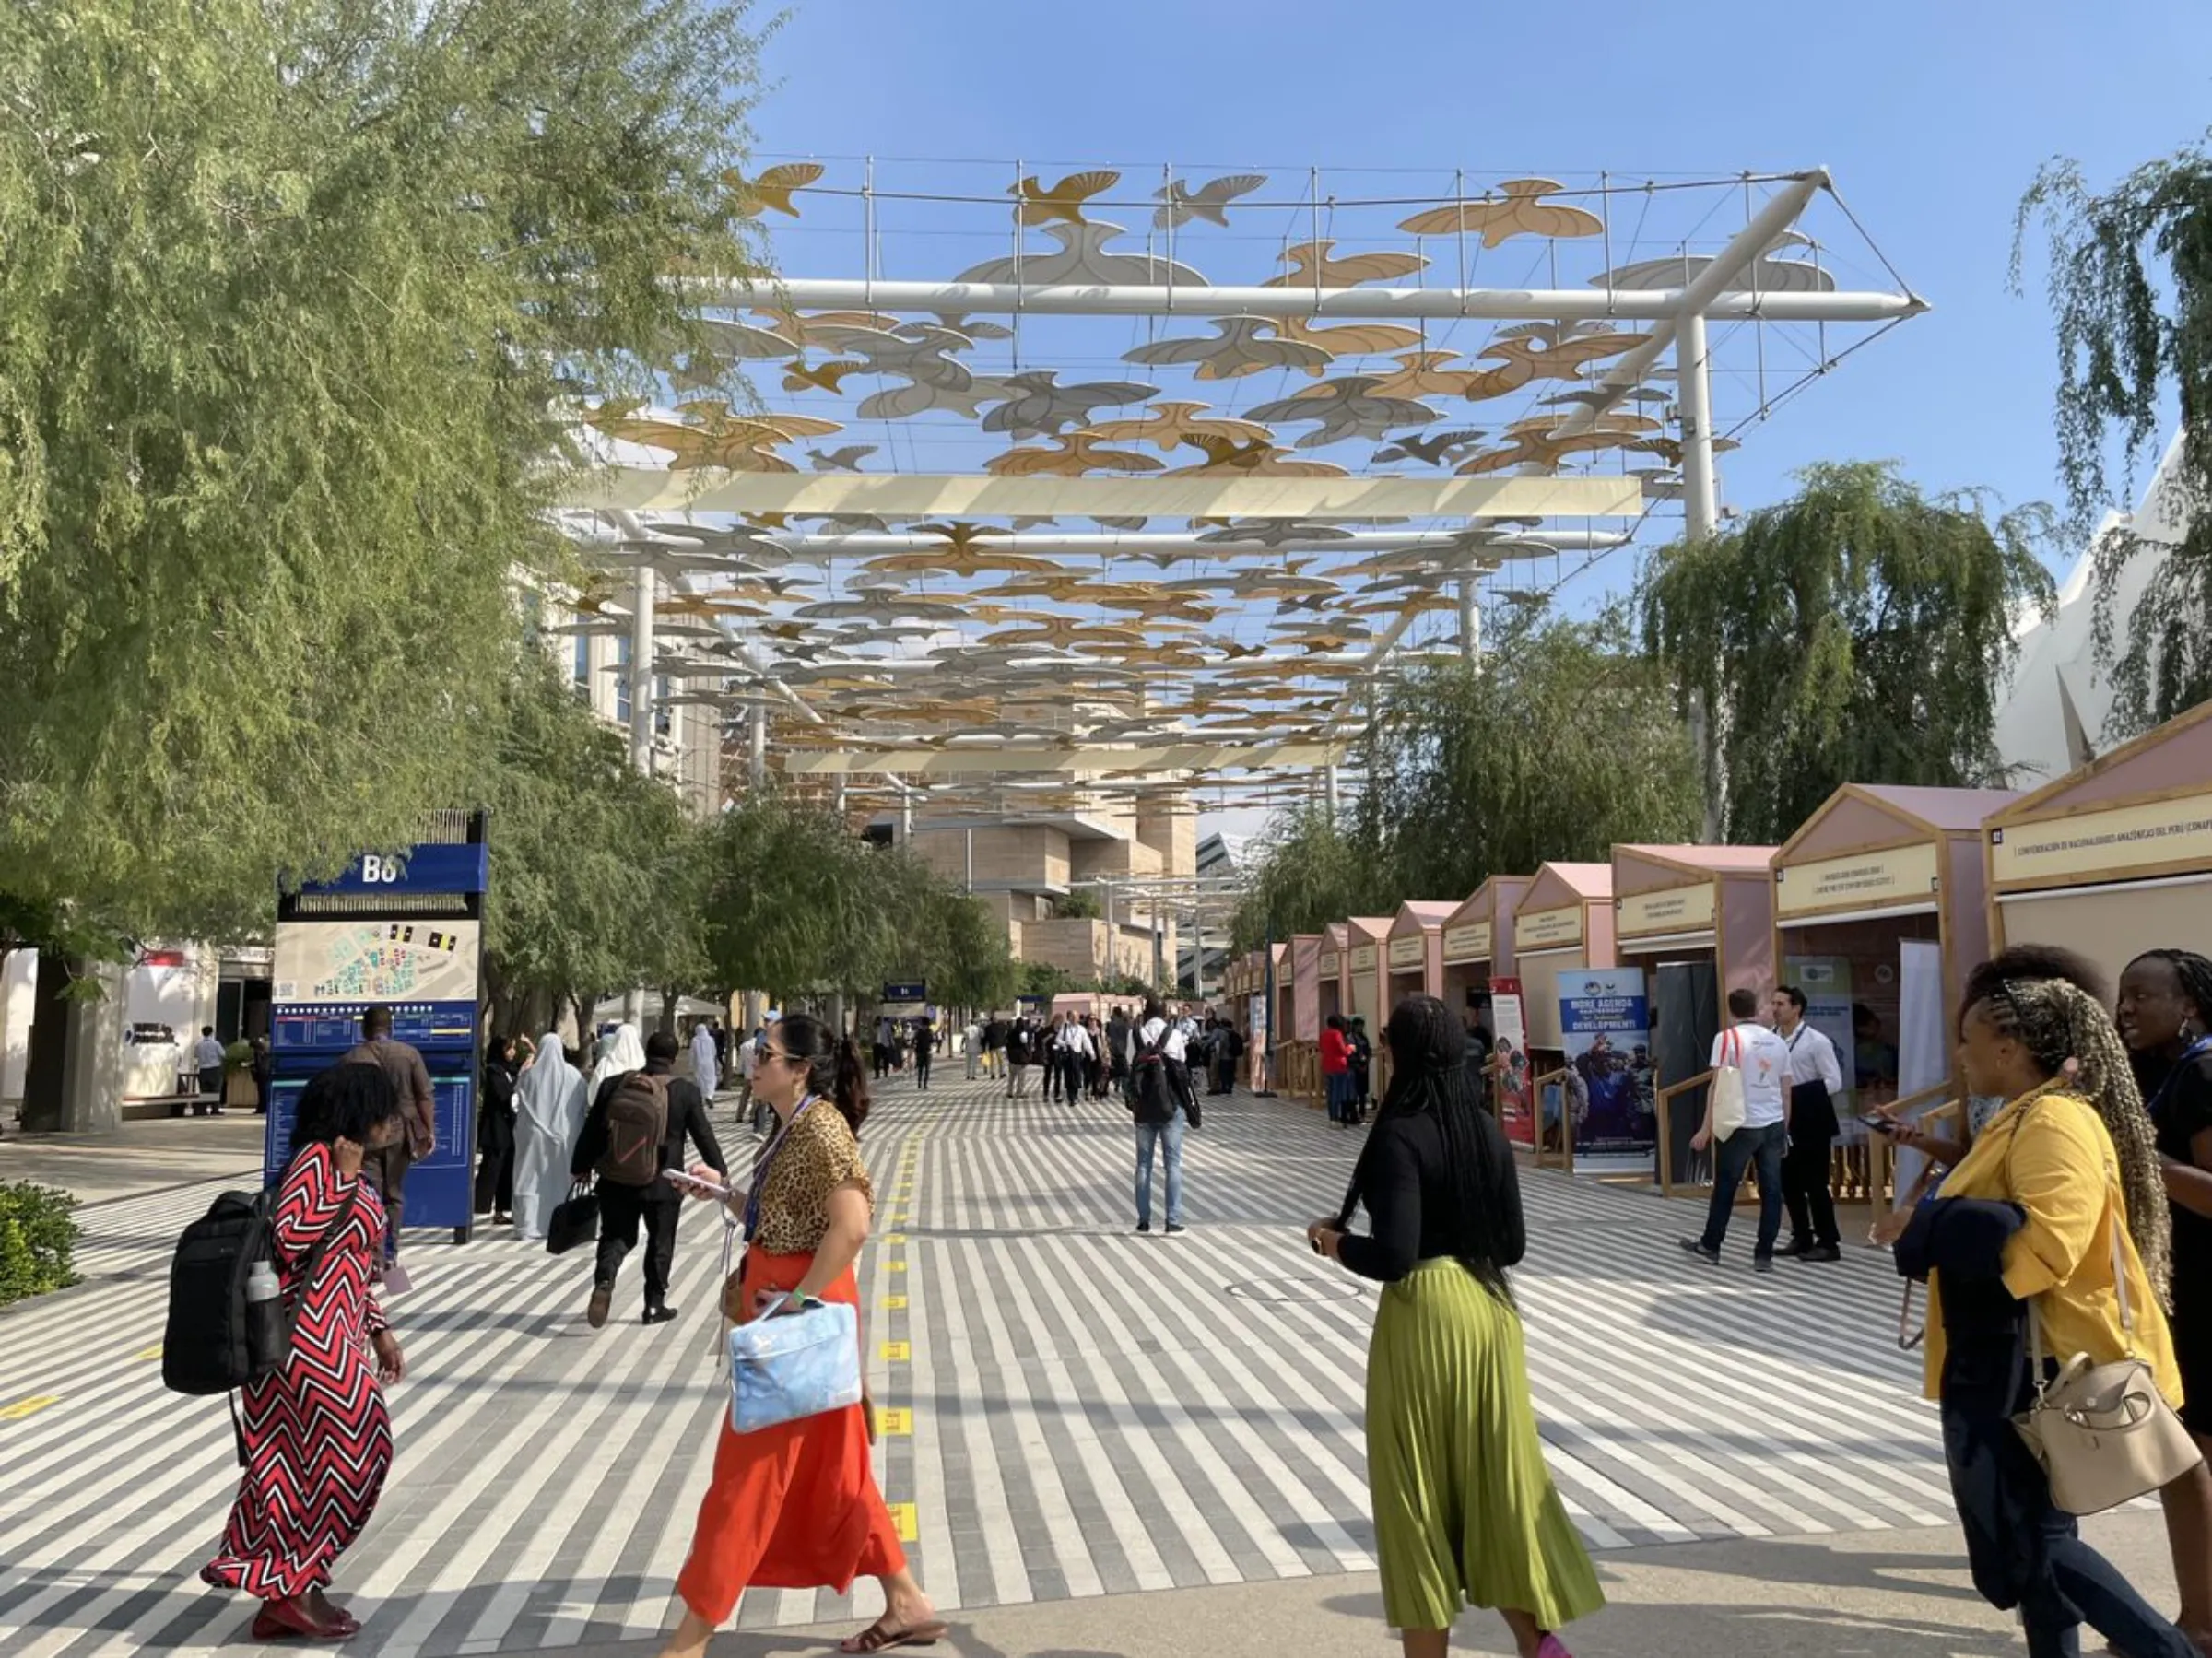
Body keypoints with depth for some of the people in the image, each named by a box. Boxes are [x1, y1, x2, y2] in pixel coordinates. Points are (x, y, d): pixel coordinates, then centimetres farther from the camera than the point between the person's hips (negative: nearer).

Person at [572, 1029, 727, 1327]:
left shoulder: (614, 1084, 0)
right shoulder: (687, 1091, -6)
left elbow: (592, 1130, 6)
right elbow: (703, 1134, -1)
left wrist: (580, 1167, 18)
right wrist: (719, 1170, 11)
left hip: (617, 1180, 2)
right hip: (662, 1183, -2)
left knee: (615, 1236, 13)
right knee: (660, 1243, 12)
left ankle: (603, 1282, -13)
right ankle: (655, 1304, 17)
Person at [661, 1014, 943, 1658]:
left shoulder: (820, 1126, -19)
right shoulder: (796, 1126, 11)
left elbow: (852, 1224, -29)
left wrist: (798, 1302, -24)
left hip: (803, 1311, -10)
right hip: (784, 1302, 10)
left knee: (749, 1472, 0)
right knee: (828, 1468, 16)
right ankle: (907, 1605, 25)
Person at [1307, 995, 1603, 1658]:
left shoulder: (1400, 1136, -17)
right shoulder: (1488, 1131, 4)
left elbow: (1391, 1255, -22)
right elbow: (1513, 1243, 9)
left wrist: (1334, 1242, -5)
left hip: (1423, 1313, -7)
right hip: (1489, 1307, 7)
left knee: (1418, 1488, 8)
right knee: (1493, 1471, 16)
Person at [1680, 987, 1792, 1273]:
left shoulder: (1727, 1038, -5)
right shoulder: (1777, 1041, 10)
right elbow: (1785, 1091, 14)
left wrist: (1706, 1129, -6)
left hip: (1741, 1125, -4)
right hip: (1774, 1125, 4)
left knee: (1725, 1187, 9)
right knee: (1771, 1190, 5)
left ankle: (1710, 1246, 22)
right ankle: (1764, 1256, 6)